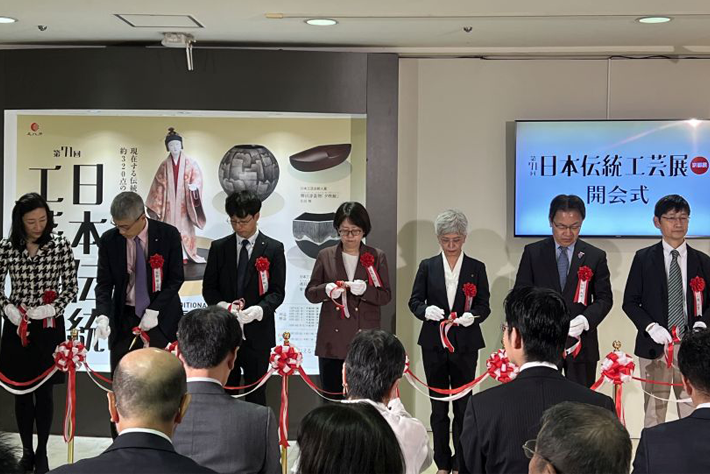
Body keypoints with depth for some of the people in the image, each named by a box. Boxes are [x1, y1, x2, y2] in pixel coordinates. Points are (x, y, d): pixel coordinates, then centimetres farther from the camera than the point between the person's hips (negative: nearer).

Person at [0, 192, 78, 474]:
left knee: (45, 391, 5)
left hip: (50, 326, -1)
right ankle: (26, 451, 23)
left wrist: (52, 308, -16)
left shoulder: (61, 246, -7)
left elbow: (71, 288, -2)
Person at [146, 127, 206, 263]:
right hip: (169, 202, 2)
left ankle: (184, 255, 0)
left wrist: (194, 186, -31)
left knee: (184, 227, -2)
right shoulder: (164, 165, 7)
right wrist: (157, 205, 4)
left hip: (184, 202, -2)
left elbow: (197, 178, -8)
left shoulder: (190, 162, 0)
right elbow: (159, 185, 9)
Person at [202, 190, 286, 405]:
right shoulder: (218, 247, 8)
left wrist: (259, 309, -21)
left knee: (256, 393, 5)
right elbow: (208, 287, 7)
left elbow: (277, 292, -3)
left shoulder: (273, 249, 1)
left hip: (257, 332, -1)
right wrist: (221, 305, -14)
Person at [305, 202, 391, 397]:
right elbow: (310, 293, 8)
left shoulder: (377, 257, 7)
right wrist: (327, 290, -14)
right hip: (332, 341, 1)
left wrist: (365, 290, -17)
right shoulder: (325, 256, 8)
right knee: (331, 397, 2)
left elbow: (385, 295, 3)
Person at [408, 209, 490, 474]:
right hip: (434, 343, 1)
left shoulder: (477, 268, 4)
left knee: (463, 405, 1)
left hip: (465, 345, -1)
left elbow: (484, 305, 1)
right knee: (438, 406, 8)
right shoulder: (427, 266, 5)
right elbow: (414, 301, 4)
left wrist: (472, 316, -20)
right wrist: (426, 310, -17)